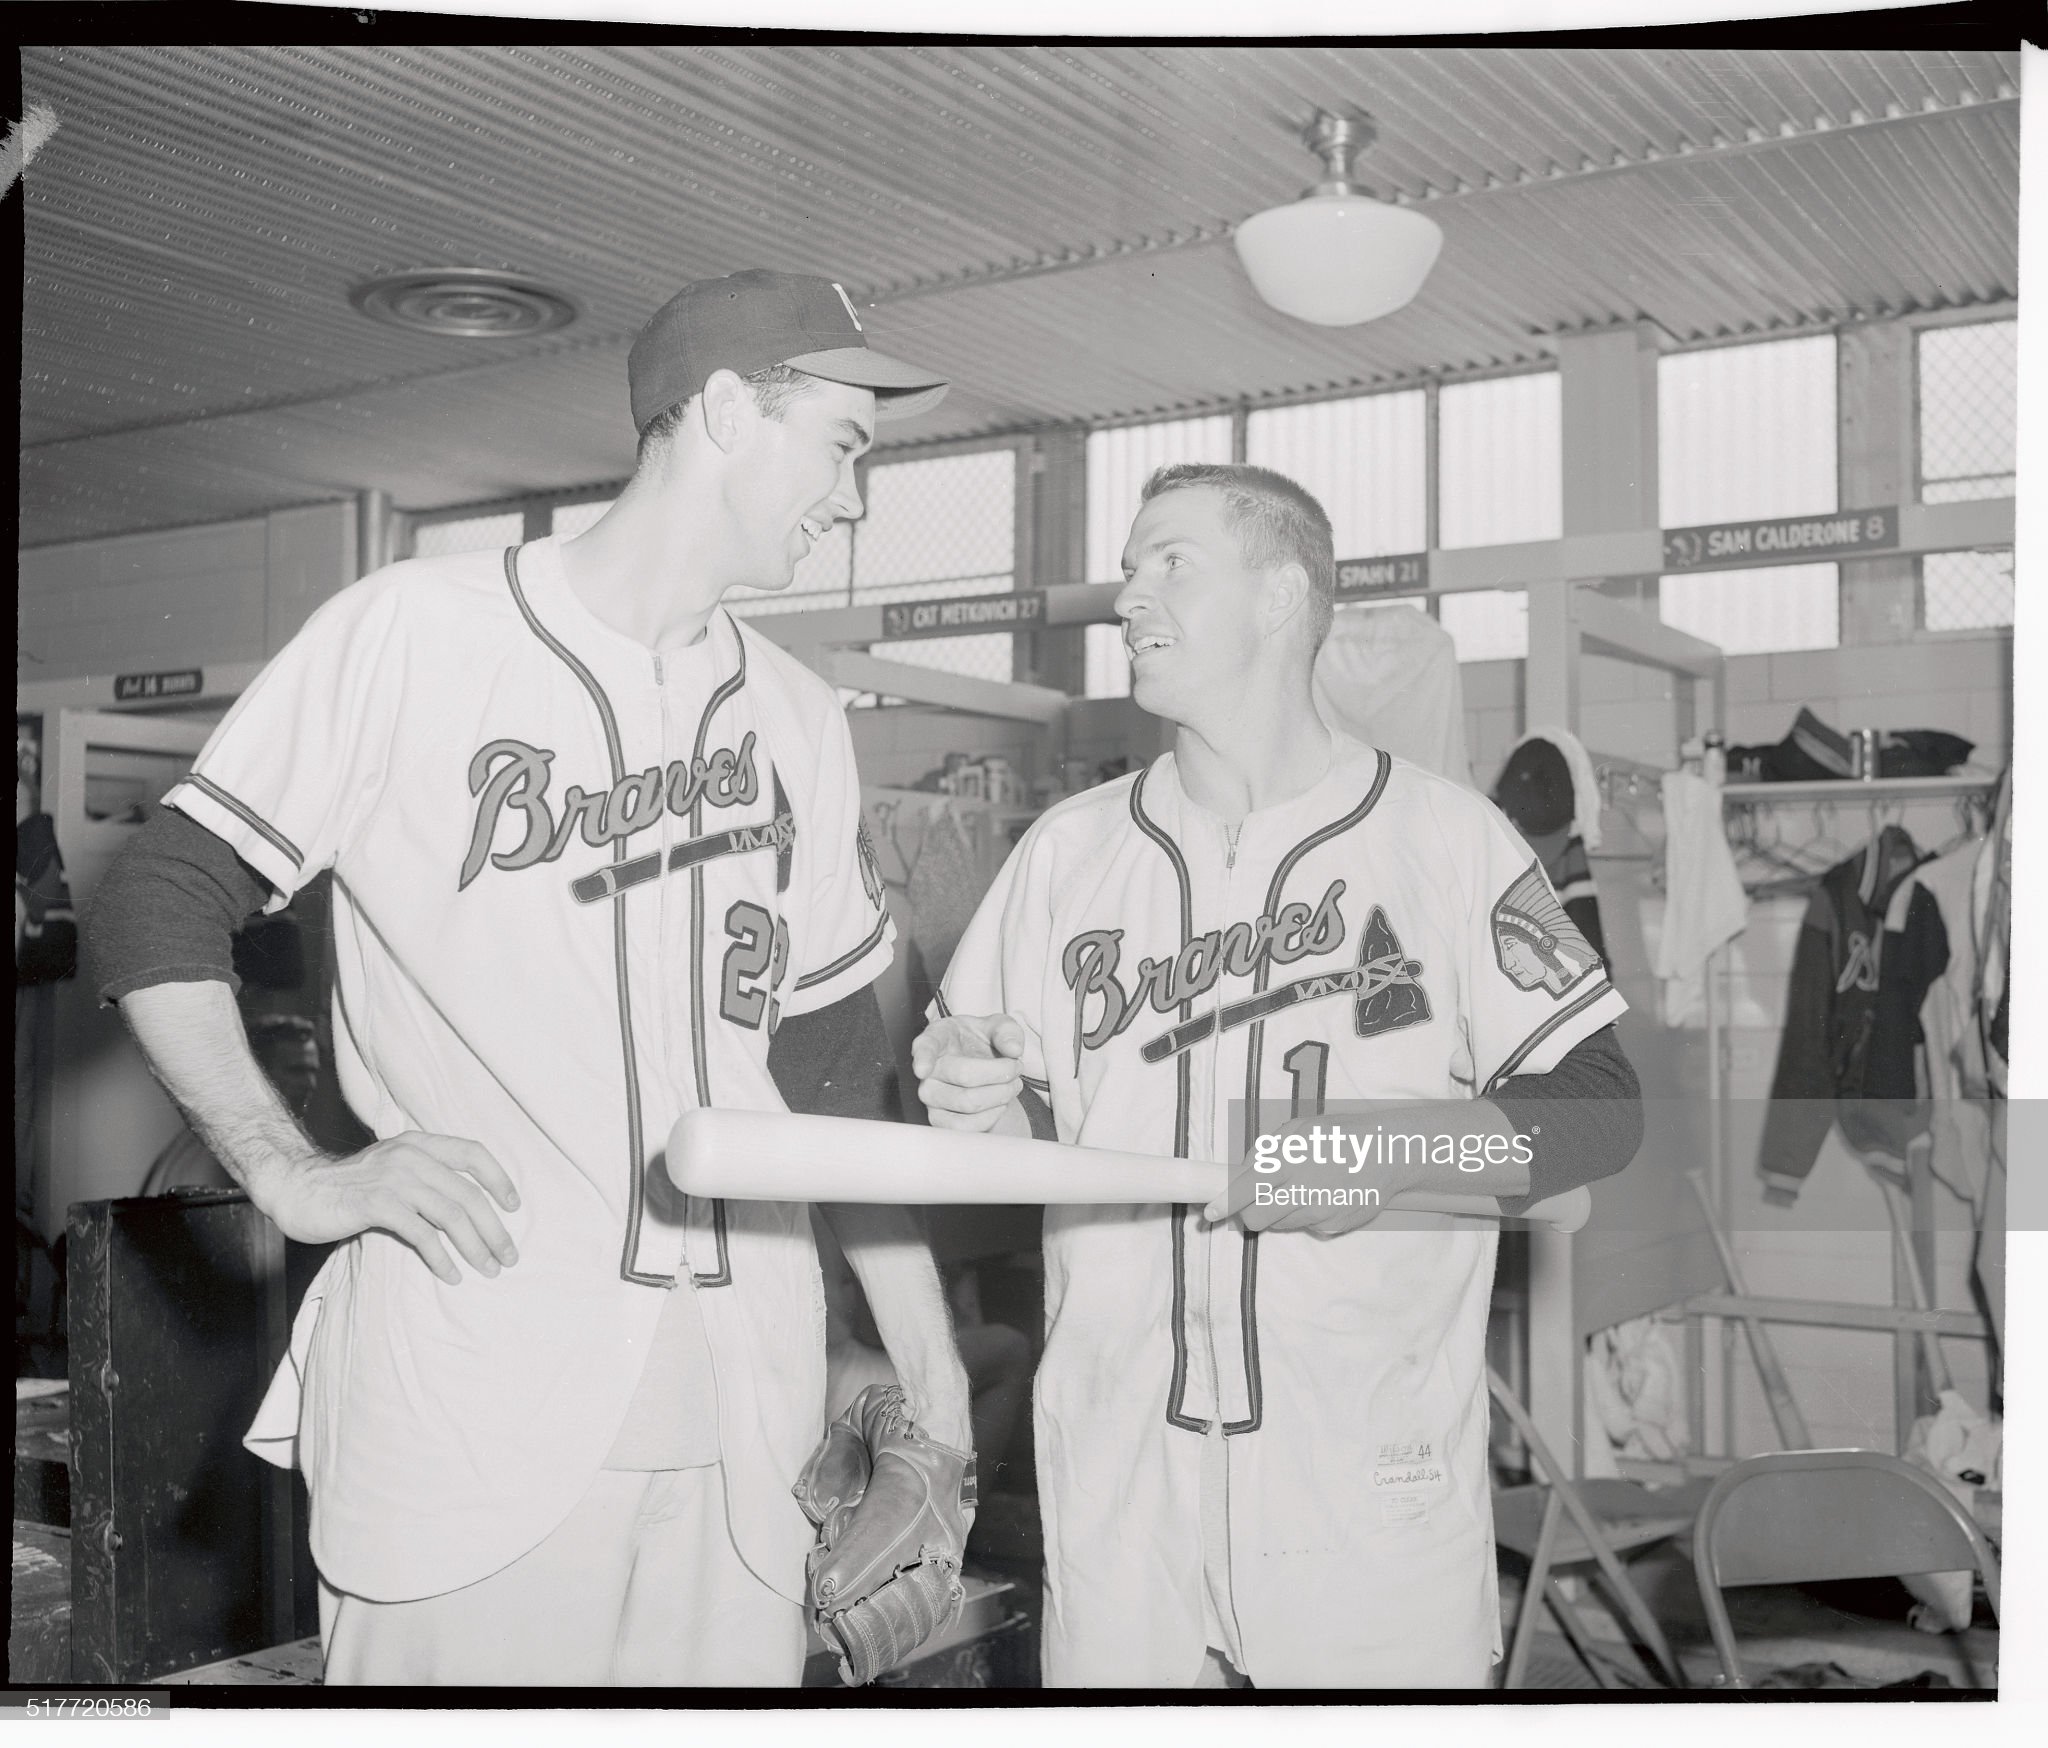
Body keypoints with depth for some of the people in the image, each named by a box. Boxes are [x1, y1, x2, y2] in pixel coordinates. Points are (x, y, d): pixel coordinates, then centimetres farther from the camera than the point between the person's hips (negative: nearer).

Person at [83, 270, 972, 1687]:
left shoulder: (801, 721, 13)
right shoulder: (414, 634, -3)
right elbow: (158, 909, 0)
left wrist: (934, 1377, 15)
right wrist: (296, 1177, -11)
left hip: (740, 1419, 5)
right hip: (472, 1400, -4)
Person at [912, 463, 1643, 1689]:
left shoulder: (1445, 835, -2)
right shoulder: (1069, 849, 9)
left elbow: (1599, 1109, -3)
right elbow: (1018, 1132, 12)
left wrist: (1389, 1152, -17)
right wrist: (979, 1105, -9)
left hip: (1374, 1481, -2)